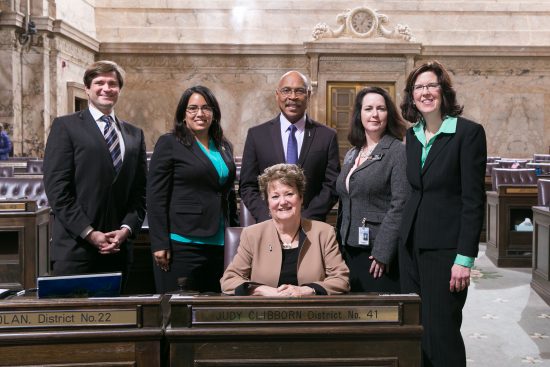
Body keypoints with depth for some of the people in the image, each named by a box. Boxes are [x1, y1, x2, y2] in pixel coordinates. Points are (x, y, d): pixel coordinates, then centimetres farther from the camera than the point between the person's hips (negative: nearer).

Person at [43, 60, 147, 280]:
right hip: (75, 247, -4)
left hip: (118, 247, 4)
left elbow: (140, 191, 12)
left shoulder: (134, 134, 15)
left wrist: (127, 229, -3)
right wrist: (89, 233, -12)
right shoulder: (65, 126, 1)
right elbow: (56, 188, -6)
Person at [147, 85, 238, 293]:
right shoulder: (169, 144, -2)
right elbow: (155, 197, -7)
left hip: (220, 245, 6)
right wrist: (159, 244, -13)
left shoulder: (224, 147, 15)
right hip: (182, 243, -5)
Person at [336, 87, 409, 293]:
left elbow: (400, 206, -14)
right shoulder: (351, 155, 15)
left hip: (380, 255, -6)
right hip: (350, 251, 6)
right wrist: (340, 248, 13)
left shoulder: (398, 152, -7)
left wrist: (383, 253, -17)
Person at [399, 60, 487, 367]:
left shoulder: (469, 132, -8)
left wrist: (465, 258, -15)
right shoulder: (413, 135, 11)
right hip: (412, 244, 6)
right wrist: (404, 242, 10)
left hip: (445, 246, -6)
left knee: (441, 332, -2)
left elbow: (474, 200, -11)